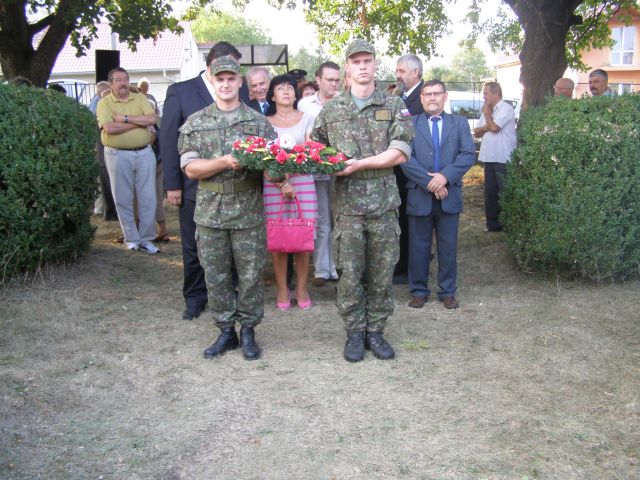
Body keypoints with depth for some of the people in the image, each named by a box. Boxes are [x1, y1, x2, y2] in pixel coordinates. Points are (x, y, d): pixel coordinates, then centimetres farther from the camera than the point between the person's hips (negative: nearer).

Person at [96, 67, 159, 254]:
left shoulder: (140, 98, 9)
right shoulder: (105, 103, 0)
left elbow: (151, 119, -7)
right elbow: (109, 128, -16)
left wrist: (125, 118, -12)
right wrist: (140, 122, -10)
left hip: (144, 153, 2)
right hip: (118, 155, -2)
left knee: (148, 197, 3)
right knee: (123, 199, 5)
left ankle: (146, 238, 14)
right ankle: (131, 238, 18)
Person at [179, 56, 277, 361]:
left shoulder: (258, 122, 5)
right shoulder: (196, 123, 5)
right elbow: (190, 168, -2)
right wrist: (223, 162, -17)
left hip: (249, 211, -1)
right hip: (210, 210, 1)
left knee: (250, 274, 5)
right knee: (216, 276, 8)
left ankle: (248, 330, 21)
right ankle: (226, 331, 23)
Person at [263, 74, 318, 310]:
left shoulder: (307, 118, 12)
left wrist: (289, 178, -12)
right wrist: (281, 184, -11)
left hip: (302, 181, 0)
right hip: (273, 183, 0)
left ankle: (302, 288, 8)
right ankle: (282, 289, 7)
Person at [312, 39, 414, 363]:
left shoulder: (395, 106, 4)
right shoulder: (331, 110, 8)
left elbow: (400, 153, -5)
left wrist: (359, 163, -13)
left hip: (384, 203, 0)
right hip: (347, 204, 0)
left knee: (382, 273, 6)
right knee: (350, 274, 3)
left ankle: (376, 332, 21)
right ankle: (355, 333, 18)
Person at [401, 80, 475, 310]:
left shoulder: (459, 123, 9)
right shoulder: (410, 124, 4)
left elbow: (469, 154, -2)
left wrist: (445, 176, -15)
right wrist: (428, 181, -15)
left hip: (449, 194, 1)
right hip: (419, 195, -1)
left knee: (448, 246, 8)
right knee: (418, 246, 6)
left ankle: (448, 292, 20)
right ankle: (418, 290, 18)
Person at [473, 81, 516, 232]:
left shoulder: (506, 109, -7)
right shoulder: (488, 110, 17)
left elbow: (494, 127, -19)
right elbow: (477, 132, 13)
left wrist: (486, 113, -3)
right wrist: (486, 127, -8)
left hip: (503, 159, -8)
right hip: (489, 157, 8)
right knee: (490, 192, 10)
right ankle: (493, 224, 19)